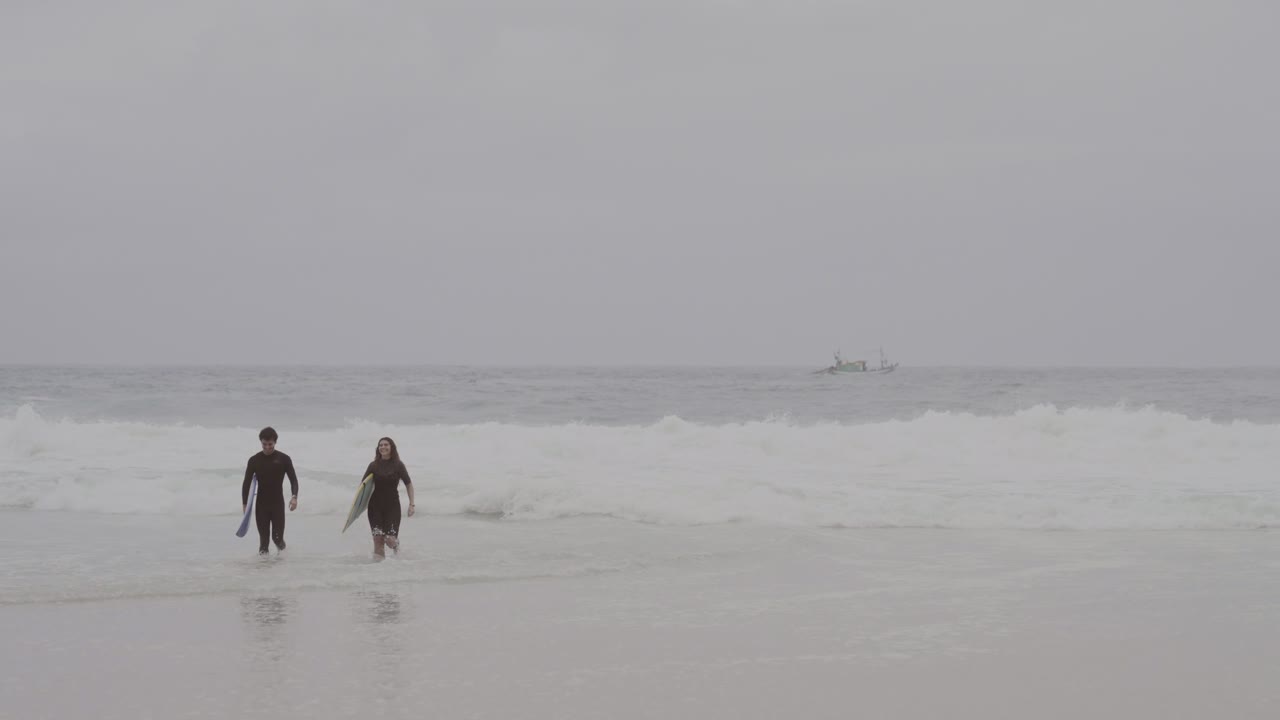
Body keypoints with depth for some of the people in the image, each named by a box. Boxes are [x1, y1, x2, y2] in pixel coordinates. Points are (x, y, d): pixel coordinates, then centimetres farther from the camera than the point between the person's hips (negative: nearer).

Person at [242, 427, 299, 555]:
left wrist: (294, 496, -18)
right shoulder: (254, 460, 2)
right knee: (263, 535, -2)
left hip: (278, 503, -1)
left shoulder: (284, 459, -1)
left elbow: (293, 479, -2)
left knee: (277, 536, -6)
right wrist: (244, 503, -3)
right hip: (261, 504, 1)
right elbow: (246, 483, 4)